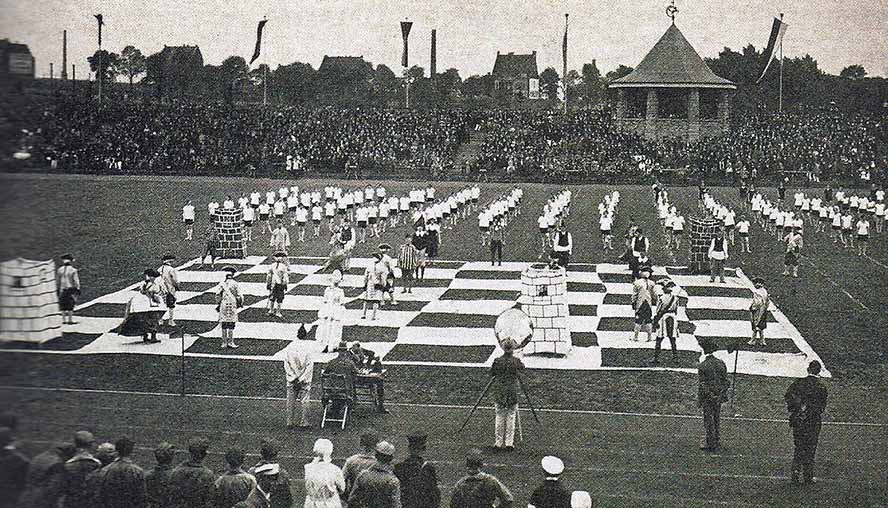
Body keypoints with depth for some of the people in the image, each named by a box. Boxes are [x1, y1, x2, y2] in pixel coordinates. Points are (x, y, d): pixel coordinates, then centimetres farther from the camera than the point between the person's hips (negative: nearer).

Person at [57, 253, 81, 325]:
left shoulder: (60, 270, 3)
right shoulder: (73, 271, -9)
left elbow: (57, 282, 8)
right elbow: (76, 282, -11)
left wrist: (57, 290, 15)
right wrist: (78, 290, -5)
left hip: (62, 290, 3)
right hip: (71, 290, -3)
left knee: (63, 306, 10)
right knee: (70, 306, 1)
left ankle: (64, 320, 9)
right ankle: (70, 320, -1)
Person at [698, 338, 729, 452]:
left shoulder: (702, 366, -18)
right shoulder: (721, 363, -2)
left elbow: (702, 385, -16)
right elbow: (725, 381, 4)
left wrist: (699, 400, -7)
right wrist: (724, 395, 15)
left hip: (707, 397, -5)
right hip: (719, 396, 5)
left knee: (708, 421, 4)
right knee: (716, 418, 18)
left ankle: (711, 444, 9)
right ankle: (716, 440, 29)